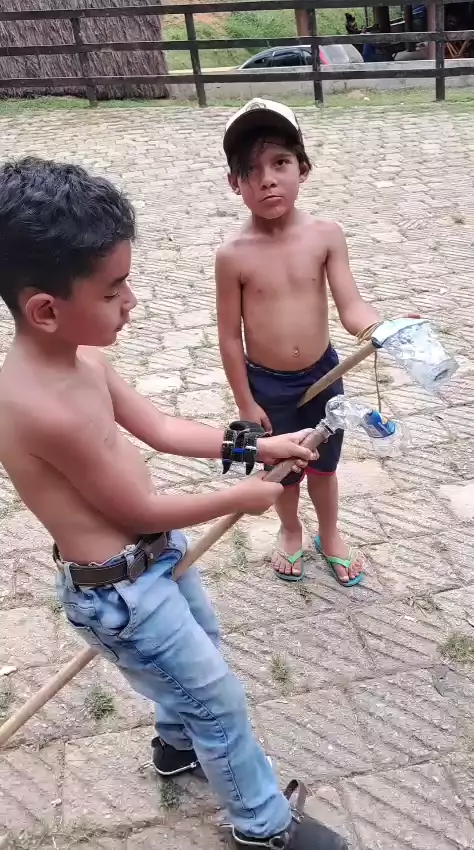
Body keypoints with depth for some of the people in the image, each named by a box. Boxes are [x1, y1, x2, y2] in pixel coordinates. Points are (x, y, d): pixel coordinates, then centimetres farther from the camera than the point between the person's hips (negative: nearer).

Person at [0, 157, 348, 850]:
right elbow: (142, 510, -24)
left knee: (200, 643, 31)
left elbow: (161, 429, 3)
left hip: (156, 554, 9)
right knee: (218, 700, 10)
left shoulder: (81, 360, -6)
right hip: (118, 589, -9)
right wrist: (241, 498, -10)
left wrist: (260, 446, -1)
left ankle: (176, 745, 59)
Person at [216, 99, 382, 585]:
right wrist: (246, 403, -7)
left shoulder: (326, 236, -13)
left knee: (323, 466, 22)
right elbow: (230, 335, -11)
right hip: (266, 384, -1)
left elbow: (351, 307, -14)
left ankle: (330, 537, 50)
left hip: (322, 374, 2)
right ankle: (290, 532, 51)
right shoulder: (234, 255, -18)